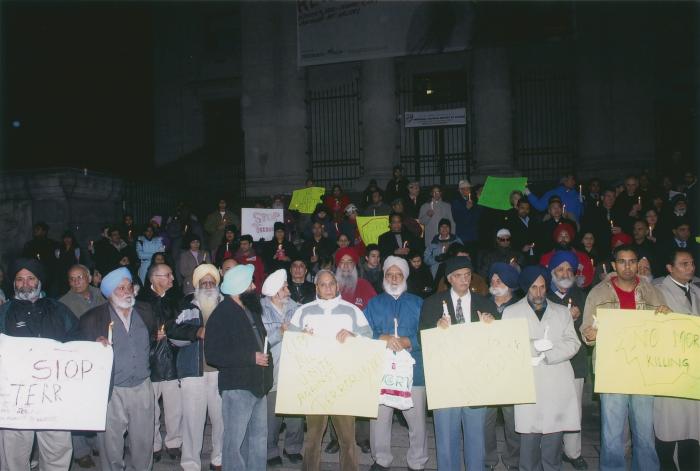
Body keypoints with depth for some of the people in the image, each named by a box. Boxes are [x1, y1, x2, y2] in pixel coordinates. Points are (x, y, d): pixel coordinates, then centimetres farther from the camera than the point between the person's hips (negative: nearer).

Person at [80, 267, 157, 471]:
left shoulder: (145, 311, 8)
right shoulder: (93, 318, -3)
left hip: (142, 387, 3)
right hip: (112, 391, -3)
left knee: (144, 443, 11)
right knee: (111, 445, 5)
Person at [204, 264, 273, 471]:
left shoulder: (251, 310, 13)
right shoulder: (221, 314, -12)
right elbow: (212, 354, -19)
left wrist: (266, 357, 9)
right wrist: (251, 358, -18)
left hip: (258, 384, 8)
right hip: (237, 386, -8)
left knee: (259, 437, 15)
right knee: (235, 441, -1)